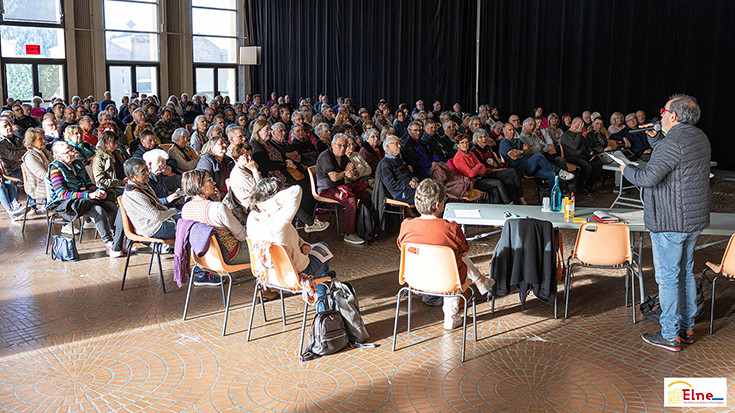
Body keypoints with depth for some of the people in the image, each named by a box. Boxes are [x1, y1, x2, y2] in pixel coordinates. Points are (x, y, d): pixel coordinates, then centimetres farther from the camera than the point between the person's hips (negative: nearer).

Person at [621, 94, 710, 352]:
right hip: (694, 219, 10)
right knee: (685, 273, 18)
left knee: (667, 276, -1)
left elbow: (649, 178, -25)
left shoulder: (674, 142, -20)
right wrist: (655, 137, 20)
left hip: (670, 222, -9)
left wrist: (627, 170, -7)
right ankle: (687, 328, 28)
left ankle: (670, 335, 6)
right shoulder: (700, 138, 10)